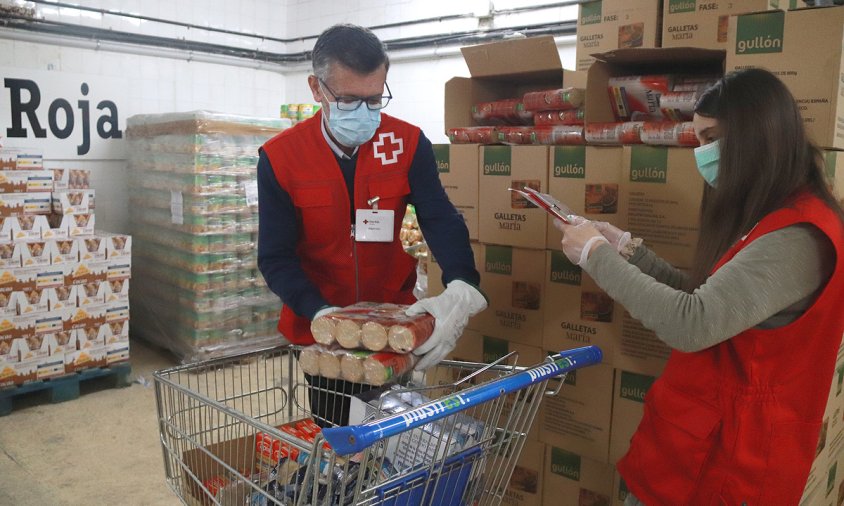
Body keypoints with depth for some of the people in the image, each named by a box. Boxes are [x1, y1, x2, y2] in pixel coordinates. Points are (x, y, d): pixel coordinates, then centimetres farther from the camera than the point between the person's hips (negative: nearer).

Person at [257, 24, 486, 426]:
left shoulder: (407, 143, -8)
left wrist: (461, 286, -34)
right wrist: (321, 314, -29)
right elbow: (276, 257, -12)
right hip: (317, 331, -1)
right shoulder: (280, 157, -12)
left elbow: (441, 220, -14)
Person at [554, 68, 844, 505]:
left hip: (727, 458, -9)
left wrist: (595, 254, -20)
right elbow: (703, 299, 13)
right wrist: (626, 248, 5)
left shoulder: (798, 236, -23)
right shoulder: (769, 218, 9)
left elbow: (691, 326, -31)